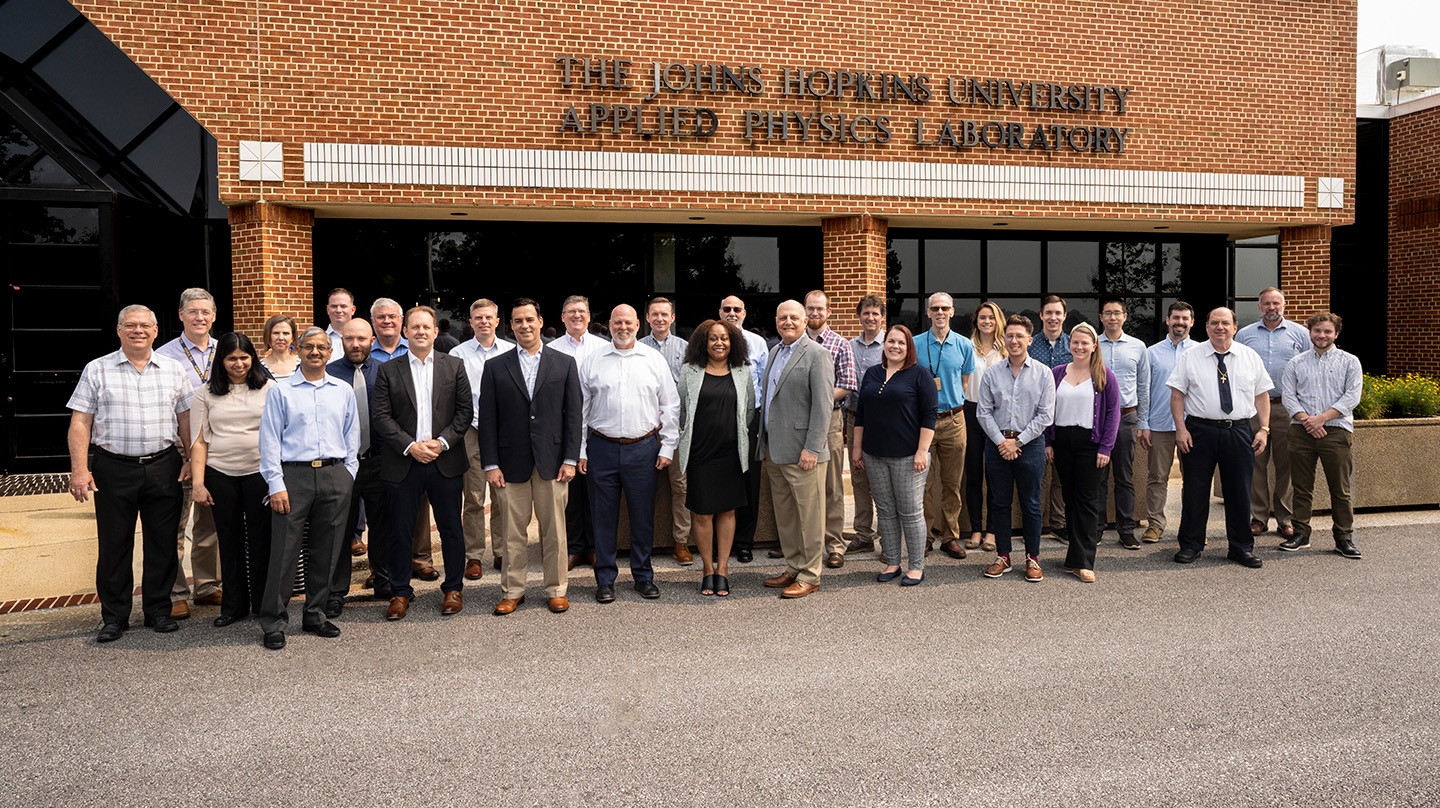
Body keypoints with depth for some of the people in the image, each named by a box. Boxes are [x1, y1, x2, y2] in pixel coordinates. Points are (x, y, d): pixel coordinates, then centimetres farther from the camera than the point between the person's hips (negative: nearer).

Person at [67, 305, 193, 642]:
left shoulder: (173, 369, 8)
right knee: (114, 545, 5)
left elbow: (186, 418, 10)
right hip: (114, 469, -1)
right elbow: (80, 423, 0)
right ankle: (114, 617, 16)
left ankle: (158, 610, 19)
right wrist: (79, 469, -8)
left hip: (163, 467, 1)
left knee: (162, 543, 6)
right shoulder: (97, 370, 3)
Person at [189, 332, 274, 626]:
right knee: (229, 539, 8)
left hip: (260, 472, -1)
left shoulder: (268, 389, 5)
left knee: (260, 538, 2)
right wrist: (198, 482, 0)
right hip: (220, 474, 1)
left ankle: (262, 603, 14)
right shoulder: (206, 394, 7)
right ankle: (234, 605, 19)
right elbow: (199, 440, 6)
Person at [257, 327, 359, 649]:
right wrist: (276, 485, -7)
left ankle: (315, 615, 21)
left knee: (326, 550, 8)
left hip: (334, 477, 3)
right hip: (293, 475, -3)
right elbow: (269, 441, 0)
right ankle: (274, 622, 7)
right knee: (284, 551, -3)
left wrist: (348, 476, 8)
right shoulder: (280, 391, 5)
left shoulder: (343, 392, 14)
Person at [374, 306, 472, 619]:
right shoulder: (388, 371, 4)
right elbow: (380, 417, -2)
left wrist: (442, 442, -10)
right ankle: (400, 591, 20)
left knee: (451, 530, 8)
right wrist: (410, 446, -13)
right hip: (403, 464, 0)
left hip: (446, 462, 0)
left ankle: (453, 588, 23)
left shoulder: (454, 366, 6)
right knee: (399, 531, 5)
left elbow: (465, 410, 2)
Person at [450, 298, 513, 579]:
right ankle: (474, 556, 9)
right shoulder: (458, 354, 5)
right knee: (474, 498, 0)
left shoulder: (511, 351, 7)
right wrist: (475, 422, -7)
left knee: (503, 496, 4)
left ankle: (502, 552, 16)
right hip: (471, 432, -1)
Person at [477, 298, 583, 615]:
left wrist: (571, 459, -3)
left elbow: (573, 414, 3)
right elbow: (487, 419, 4)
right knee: (513, 531, 6)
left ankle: (556, 589, 19)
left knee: (554, 529, 6)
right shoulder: (495, 367, 6)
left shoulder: (564, 363, 6)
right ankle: (512, 592, 19)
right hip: (512, 463, 0)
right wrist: (491, 464, -3)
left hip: (553, 460, 0)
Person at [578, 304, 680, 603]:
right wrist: (580, 451, 1)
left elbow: (670, 406, 8)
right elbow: (581, 409, 7)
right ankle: (605, 580, 15)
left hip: (644, 448, 0)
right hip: (602, 448, 0)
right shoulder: (592, 362, 6)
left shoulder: (655, 360, 6)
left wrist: (667, 447, 1)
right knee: (604, 516, 4)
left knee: (643, 515, 6)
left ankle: (643, 576, 21)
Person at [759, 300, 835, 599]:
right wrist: (765, 444, 17)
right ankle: (793, 568, 26)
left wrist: (812, 448, -20)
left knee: (809, 515, 1)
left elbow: (823, 404, -15)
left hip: (801, 451, -8)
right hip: (774, 450, 8)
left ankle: (809, 576, 10)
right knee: (784, 514, 14)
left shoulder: (817, 355, -9)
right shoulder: (775, 352, 16)